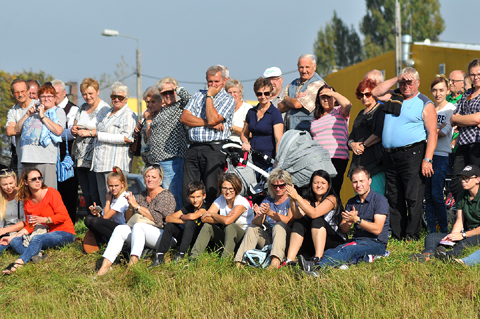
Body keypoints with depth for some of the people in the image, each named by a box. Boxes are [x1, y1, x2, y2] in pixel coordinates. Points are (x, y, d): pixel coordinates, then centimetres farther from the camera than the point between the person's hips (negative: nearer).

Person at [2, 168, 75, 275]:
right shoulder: (27, 201, 9)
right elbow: (29, 227, 13)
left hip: (65, 233, -7)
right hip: (45, 233, 7)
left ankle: (18, 264, -53)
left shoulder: (51, 193, -7)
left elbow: (63, 215, -15)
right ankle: (37, 255, -39)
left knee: (37, 239, -37)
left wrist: (44, 219, -30)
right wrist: (12, 237, 1)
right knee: (15, 241, -12)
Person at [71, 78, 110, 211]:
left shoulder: (104, 108, -5)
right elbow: (75, 127, 26)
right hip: (81, 158, 7)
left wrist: (89, 132, -16)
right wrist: (74, 130, 3)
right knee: (86, 194, 7)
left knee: (95, 194, -11)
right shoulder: (82, 108, 18)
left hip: (95, 159, -7)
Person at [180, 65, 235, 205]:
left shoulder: (228, 100, 3)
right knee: (187, 192, 2)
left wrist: (210, 96, -4)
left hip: (214, 148, -5)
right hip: (194, 149, 5)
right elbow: (184, 118, 5)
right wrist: (208, 124, -6)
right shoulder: (198, 95, 18)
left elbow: (212, 119, -13)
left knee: (212, 192, -8)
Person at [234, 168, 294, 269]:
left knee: (279, 226, -30)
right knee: (252, 228, -15)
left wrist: (270, 213, -31)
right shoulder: (267, 201, 15)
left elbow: (289, 221, -17)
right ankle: (240, 262, -31)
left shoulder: (291, 201, 1)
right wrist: (260, 216, -23)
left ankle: (275, 261, -53)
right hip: (268, 240, 4)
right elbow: (255, 223, 2)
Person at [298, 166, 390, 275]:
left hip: (375, 243, -6)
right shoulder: (351, 202, 16)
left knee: (349, 250, -38)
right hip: (356, 240, 6)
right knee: (333, 250, -28)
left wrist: (356, 219, -21)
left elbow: (377, 229, -13)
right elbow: (344, 229, 12)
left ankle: (316, 266, -62)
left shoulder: (380, 200, -4)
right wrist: (347, 221, -12)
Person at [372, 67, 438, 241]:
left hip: (412, 154, -5)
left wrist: (427, 160, -15)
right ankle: (397, 235, 12)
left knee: (413, 197, -8)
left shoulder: (425, 104, 0)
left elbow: (432, 133, -6)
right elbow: (375, 93, 3)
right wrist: (396, 80, 0)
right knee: (394, 199, 7)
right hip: (390, 155, 5)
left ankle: (412, 235, -6)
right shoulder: (394, 97, 16)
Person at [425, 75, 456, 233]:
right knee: (428, 195, 3)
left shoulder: (451, 109, -1)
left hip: (441, 155, -5)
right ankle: (431, 232, 7)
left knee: (436, 195, -11)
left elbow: (443, 132, -10)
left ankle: (444, 231, -1)